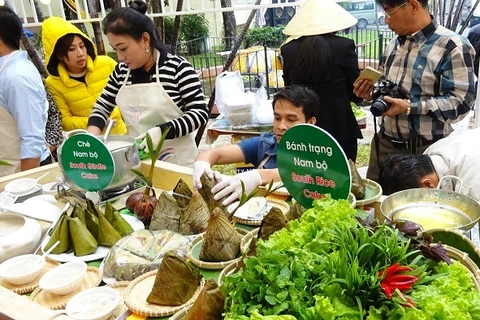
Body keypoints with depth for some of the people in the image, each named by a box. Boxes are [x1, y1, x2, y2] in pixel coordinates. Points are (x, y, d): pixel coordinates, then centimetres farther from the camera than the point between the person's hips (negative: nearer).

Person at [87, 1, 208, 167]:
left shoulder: (178, 68, -14)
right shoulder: (121, 71, 2)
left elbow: (200, 113, -14)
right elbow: (102, 107, 11)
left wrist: (161, 131, -26)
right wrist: (91, 138, -6)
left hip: (177, 161, -4)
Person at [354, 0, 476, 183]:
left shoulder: (452, 46, -12)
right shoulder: (394, 45, 11)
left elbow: (460, 102, -17)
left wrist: (408, 107, -24)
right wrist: (371, 94, -1)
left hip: (426, 151, -6)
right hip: (385, 145, 6)